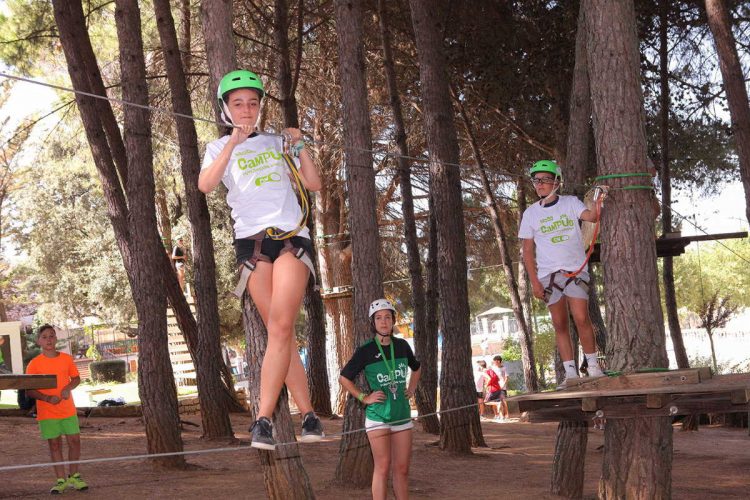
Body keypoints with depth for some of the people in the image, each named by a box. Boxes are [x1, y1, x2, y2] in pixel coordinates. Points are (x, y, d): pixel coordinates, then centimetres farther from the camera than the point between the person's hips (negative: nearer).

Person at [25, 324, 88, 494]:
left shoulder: (67, 359, 1)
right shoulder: (34, 364, -7)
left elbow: (76, 378, 12)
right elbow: (29, 390, -7)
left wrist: (68, 388, -10)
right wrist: (47, 398, -21)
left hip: (68, 410, 2)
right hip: (47, 412, -2)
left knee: (74, 441, 3)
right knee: (54, 444, 3)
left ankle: (74, 476, 20)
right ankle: (61, 480, 12)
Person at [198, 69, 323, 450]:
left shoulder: (276, 142, 19)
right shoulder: (219, 148, 13)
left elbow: (313, 184, 14)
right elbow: (205, 185, -7)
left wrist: (300, 147, 2)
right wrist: (233, 143, -12)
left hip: (291, 236, 0)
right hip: (252, 240, 0)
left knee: (280, 327, -17)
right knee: (282, 332, -4)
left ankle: (263, 419, -21)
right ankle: (308, 415, 2)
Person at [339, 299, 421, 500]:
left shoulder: (402, 346, 6)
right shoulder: (366, 351, -6)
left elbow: (416, 369, 27)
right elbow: (344, 378, 1)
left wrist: (411, 389, 14)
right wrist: (364, 398, -4)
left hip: (402, 415, 4)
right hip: (378, 416, -4)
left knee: (402, 468, 5)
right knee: (383, 467, -8)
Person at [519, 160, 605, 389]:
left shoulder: (571, 203, 3)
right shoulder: (531, 213, 6)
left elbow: (591, 216, -15)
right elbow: (528, 250, 6)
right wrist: (534, 282, -2)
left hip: (576, 269, -2)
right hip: (548, 273, 2)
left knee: (581, 318, -14)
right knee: (560, 324, 2)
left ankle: (593, 366, -2)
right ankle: (570, 373, 5)